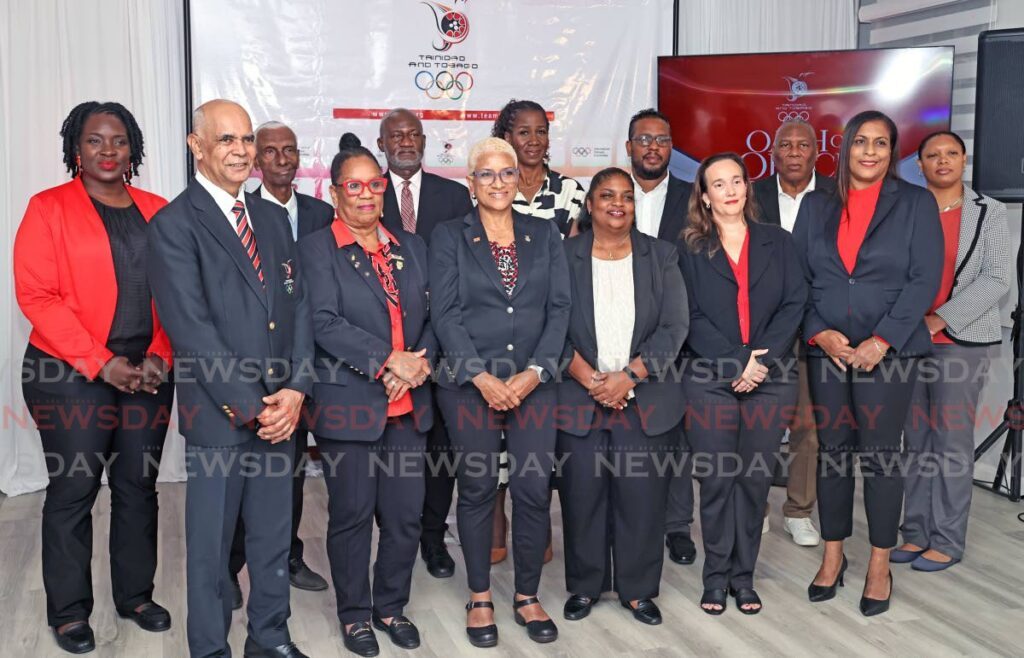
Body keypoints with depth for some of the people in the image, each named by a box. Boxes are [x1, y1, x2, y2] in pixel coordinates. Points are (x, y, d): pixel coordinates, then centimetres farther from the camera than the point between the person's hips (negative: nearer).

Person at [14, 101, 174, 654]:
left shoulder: (157, 212, 9)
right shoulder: (49, 209, -2)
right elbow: (36, 296, -9)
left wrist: (159, 357, -5)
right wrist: (101, 363, -14)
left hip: (148, 373, 4)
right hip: (71, 376, -3)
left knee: (139, 485, 10)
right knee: (73, 491, 3)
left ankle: (135, 594, 26)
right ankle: (68, 611, 19)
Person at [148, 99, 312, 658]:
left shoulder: (272, 217, 12)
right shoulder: (173, 225, -8)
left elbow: (298, 306, 8)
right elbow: (191, 329, -14)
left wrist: (295, 390, -5)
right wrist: (249, 406, -15)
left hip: (280, 408, 5)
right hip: (218, 414, -5)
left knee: (274, 533, 16)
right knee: (211, 542, 9)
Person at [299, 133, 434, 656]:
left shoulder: (410, 247, 13)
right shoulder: (317, 249, -3)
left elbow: (432, 315, 11)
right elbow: (325, 323, -13)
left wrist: (422, 360, -8)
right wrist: (388, 360, -19)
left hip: (408, 405, 4)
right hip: (348, 406, -4)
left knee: (405, 515, 9)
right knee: (351, 514, 7)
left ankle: (390, 606, 29)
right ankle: (354, 614, 26)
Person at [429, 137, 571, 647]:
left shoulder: (544, 234, 10)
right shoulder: (449, 237, 4)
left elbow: (559, 308, 3)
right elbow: (444, 314, -4)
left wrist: (533, 372, -9)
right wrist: (483, 378, -13)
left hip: (533, 383, 2)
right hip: (470, 384, -1)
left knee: (534, 490, 0)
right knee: (476, 489, 6)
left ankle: (527, 596, 18)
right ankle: (480, 598, 21)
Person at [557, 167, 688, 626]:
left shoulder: (660, 256, 7)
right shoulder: (564, 256, 4)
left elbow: (674, 327, -1)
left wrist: (628, 375, -12)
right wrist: (589, 378, -14)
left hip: (645, 400, 1)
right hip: (580, 398, 0)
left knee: (643, 497, 2)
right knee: (582, 496, 4)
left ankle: (638, 589, 18)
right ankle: (584, 586, 21)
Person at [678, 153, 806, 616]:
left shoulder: (778, 243, 12)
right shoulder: (690, 249, 6)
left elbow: (794, 304, 2)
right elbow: (691, 316, -3)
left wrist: (761, 360, -11)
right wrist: (735, 365, -13)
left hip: (771, 378, 2)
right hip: (710, 379, -1)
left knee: (755, 479, 5)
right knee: (716, 479, 1)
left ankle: (743, 575, 17)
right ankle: (717, 576, 13)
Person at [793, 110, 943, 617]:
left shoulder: (916, 202, 3)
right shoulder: (817, 205, 10)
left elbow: (925, 279, -4)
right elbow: (797, 276, 7)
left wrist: (881, 341, -13)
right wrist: (819, 332, -7)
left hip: (888, 350, -2)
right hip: (826, 348, 3)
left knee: (880, 455, 0)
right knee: (832, 451, 7)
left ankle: (880, 566, 13)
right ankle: (832, 557, 20)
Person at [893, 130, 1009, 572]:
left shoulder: (988, 212, 2)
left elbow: (995, 279, -5)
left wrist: (940, 319, -13)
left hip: (961, 341, -2)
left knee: (951, 440, -1)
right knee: (916, 439, 7)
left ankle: (947, 542, 8)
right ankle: (916, 533, 16)